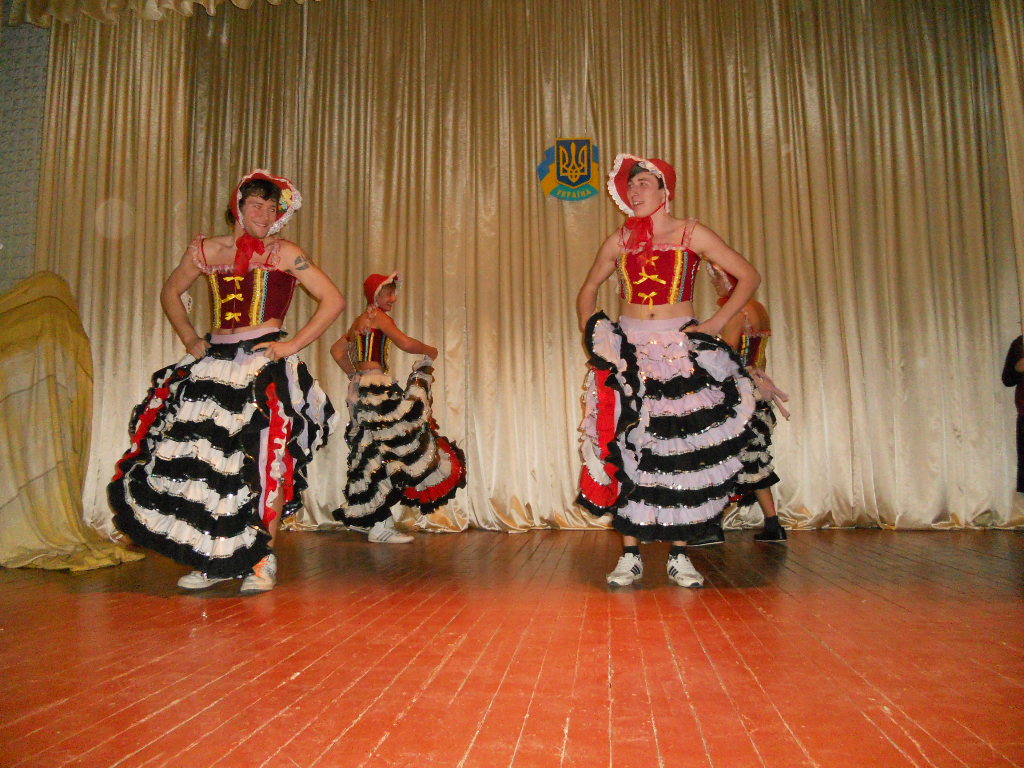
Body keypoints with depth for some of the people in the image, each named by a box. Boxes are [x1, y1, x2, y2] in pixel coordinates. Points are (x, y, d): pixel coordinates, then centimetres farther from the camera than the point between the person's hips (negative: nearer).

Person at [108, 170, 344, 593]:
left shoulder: (284, 253, 1)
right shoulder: (205, 250, 11)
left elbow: (333, 299, -3)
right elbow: (170, 293, 25)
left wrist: (294, 344, -8)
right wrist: (190, 339, 12)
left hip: (266, 364, -4)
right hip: (213, 364, 4)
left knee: (266, 460, -8)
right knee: (205, 457, 3)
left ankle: (261, 560, 4)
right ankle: (213, 559, 16)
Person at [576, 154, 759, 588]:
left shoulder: (692, 235, 2)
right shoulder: (619, 242, 9)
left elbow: (749, 277, 4)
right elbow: (589, 289, 22)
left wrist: (716, 323, -5)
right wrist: (589, 331, 6)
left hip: (680, 352, -1)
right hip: (628, 354, 2)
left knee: (680, 451, 0)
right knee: (628, 450, -2)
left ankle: (679, 556, 11)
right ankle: (630, 556, 7)